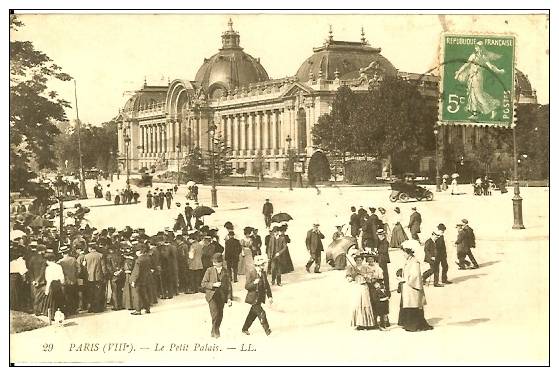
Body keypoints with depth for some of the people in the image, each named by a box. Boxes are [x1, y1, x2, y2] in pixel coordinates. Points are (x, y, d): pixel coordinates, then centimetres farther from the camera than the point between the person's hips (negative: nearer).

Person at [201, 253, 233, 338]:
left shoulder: (225, 272, 5)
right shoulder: (209, 271, 1)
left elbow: (228, 285, 7)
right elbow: (203, 284, 0)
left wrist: (229, 298, 0)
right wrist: (213, 284, -15)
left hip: (222, 296, 3)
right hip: (212, 295, -3)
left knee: (220, 316, 5)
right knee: (215, 314, -15)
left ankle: (214, 332, 23)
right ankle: (215, 331, 0)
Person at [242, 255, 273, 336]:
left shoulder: (263, 272, 5)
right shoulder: (250, 273, -15)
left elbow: (267, 285, 12)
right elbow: (246, 286, -16)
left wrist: (269, 296, 8)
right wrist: (254, 283, -33)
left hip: (260, 298, 7)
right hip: (253, 298, -7)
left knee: (253, 314, 16)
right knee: (261, 313, -12)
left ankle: (244, 329, 31)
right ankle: (267, 330, -5)